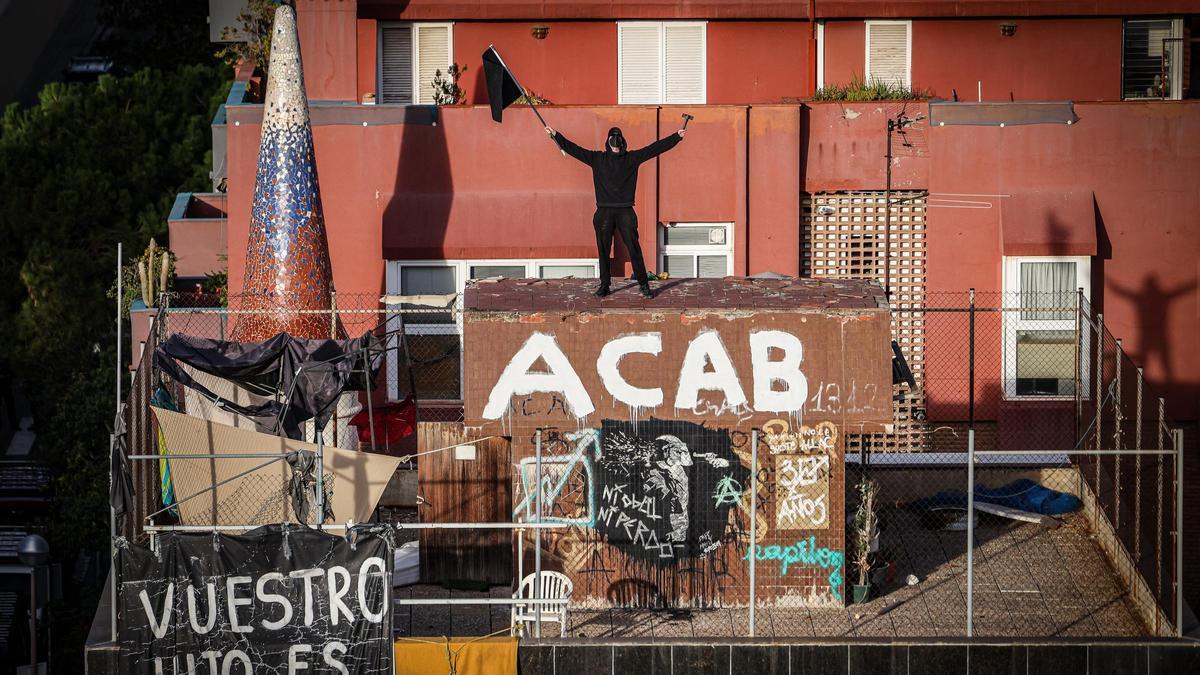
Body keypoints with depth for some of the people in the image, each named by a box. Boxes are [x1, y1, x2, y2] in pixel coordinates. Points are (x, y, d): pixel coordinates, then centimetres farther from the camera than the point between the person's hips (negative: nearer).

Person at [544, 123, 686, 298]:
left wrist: (677, 137, 5)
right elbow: (574, 149, 8)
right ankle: (604, 285, 14)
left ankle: (644, 285, 4)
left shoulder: (632, 158, 7)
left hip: (625, 211, -1)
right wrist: (556, 136, 3)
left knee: (634, 249, -3)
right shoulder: (597, 158, 8)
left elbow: (656, 148, 7)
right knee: (603, 250, 5)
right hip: (604, 212, 1)